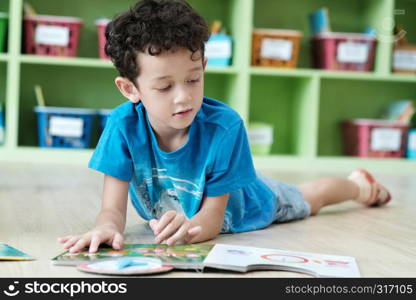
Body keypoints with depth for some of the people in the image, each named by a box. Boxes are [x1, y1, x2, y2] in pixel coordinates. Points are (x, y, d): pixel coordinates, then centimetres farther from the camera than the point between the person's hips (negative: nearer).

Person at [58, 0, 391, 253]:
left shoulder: (224, 126, -42)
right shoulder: (124, 125, -36)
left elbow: (213, 218, -36)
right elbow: (113, 208, -36)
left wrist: (188, 227, -60)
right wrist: (108, 227, -61)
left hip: (246, 205, -2)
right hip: (176, 216, 2)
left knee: (309, 199, 28)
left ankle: (358, 183, 59)